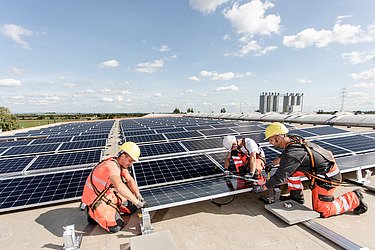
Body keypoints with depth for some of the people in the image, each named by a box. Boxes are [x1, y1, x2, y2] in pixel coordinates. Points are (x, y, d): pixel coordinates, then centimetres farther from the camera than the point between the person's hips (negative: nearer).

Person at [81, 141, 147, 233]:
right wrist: (137, 202, -44)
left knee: (132, 206, 5)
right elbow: (120, 187, -49)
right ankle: (93, 213, 4)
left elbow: (130, 180, 2)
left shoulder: (121, 163, -3)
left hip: (108, 194, 8)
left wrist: (138, 195, -12)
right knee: (116, 227, -17)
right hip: (95, 200, -8)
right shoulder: (111, 166, -33)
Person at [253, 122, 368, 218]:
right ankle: (296, 197, 14)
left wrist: (262, 187, -16)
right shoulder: (293, 140, -5)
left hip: (328, 176, -9)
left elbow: (280, 177, -27)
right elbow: (284, 155, 18)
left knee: (321, 211, 0)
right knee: (289, 168, 2)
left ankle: (355, 198, 14)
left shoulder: (292, 153, -31)